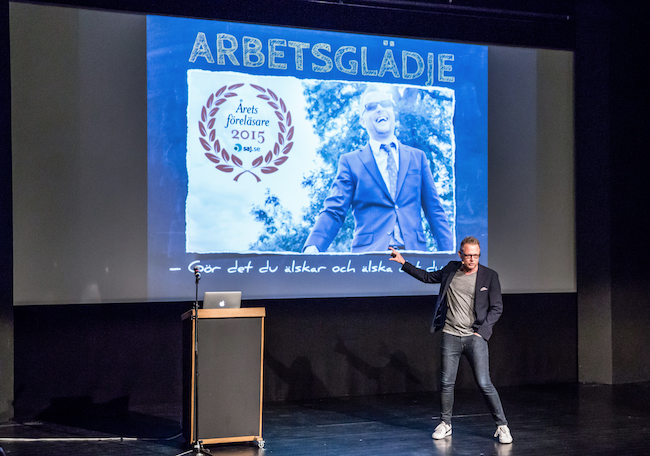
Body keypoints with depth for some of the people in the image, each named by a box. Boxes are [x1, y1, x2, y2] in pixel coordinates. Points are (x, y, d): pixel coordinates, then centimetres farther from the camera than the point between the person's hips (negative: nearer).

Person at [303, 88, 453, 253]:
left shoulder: (418, 157, 16)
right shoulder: (350, 162, 9)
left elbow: (434, 211, 14)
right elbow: (334, 212, 2)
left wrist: (448, 255, 3)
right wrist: (312, 247, -17)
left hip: (414, 255, 3)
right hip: (369, 259, -3)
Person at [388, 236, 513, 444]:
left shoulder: (489, 276, -1)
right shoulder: (451, 270, 7)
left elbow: (496, 308, 1)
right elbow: (428, 277, 23)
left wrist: (481, 331, -7)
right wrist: (403, 263, 21)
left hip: (475, 336, -3)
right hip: (450, 336, 3)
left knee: (484, 383, -8)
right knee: (447, 383, 6)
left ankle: (502, 426, 4)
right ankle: (445, 424, 23)